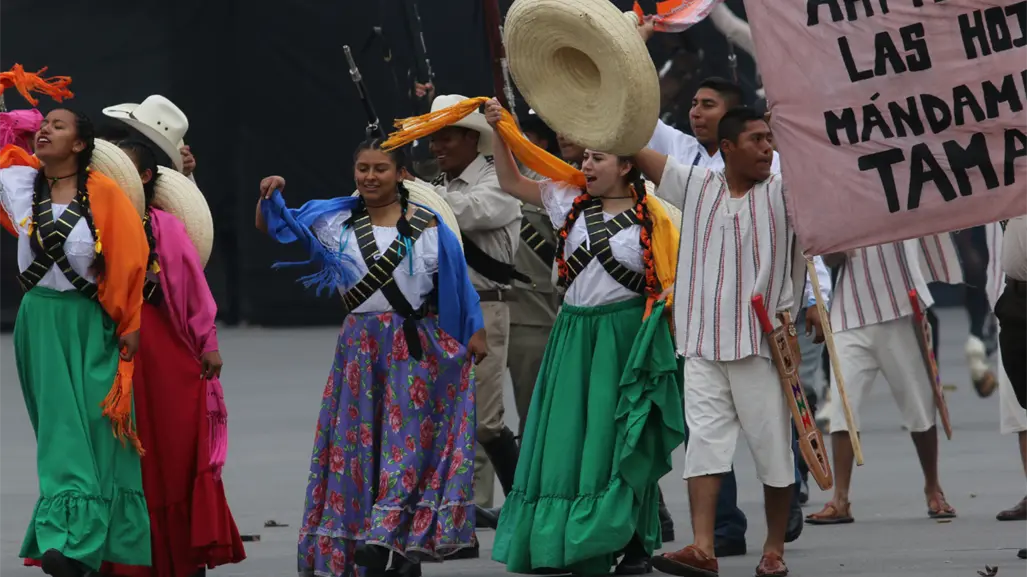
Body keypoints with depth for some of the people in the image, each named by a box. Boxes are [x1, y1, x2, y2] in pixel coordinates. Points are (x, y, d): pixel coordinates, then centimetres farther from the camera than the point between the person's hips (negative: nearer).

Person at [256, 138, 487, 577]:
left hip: (414, 346, -3)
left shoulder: (426, 224, -1)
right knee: (358, 441, 3)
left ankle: (388, 539, -8)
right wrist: (270, 196, -10)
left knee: (408, 437, -7)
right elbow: (271, 227, 9)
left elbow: (456, 281, 4)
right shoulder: (336, 220, 5)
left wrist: (474, 331, 2)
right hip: (361, 345, 3)